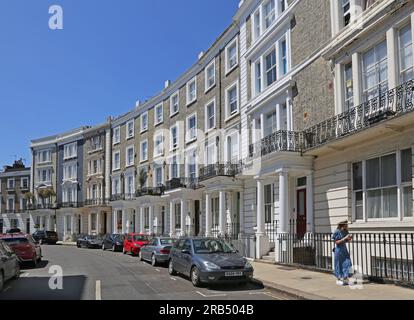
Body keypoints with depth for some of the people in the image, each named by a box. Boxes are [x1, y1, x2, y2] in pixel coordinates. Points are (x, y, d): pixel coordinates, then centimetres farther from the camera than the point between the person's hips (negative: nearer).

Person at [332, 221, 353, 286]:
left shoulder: (346, 232, 5)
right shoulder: (337, 232, -13)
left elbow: (347, 241, 13)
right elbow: (337, 242, -15)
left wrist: (350, 238, -9)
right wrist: (344, 238, -21)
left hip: (344, 249, 6)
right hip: (338, 249, -6)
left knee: (347, 263, 1)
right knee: (339, 264, 2)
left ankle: (345, 278, 11)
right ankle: (338, 279, 13)